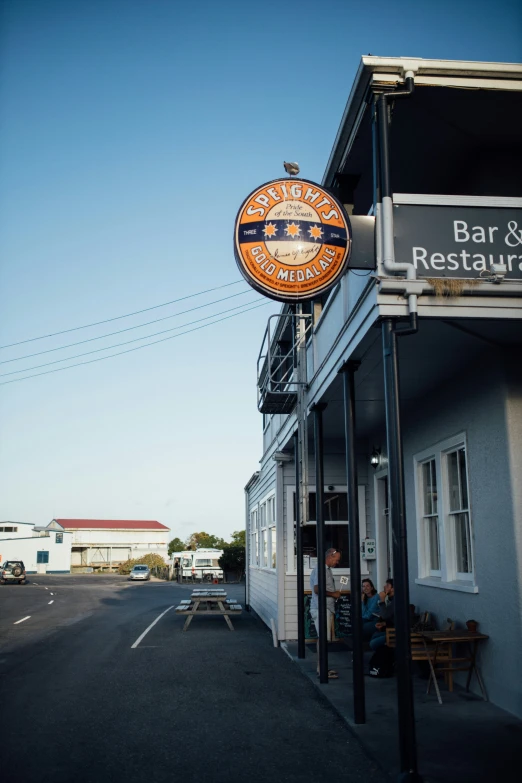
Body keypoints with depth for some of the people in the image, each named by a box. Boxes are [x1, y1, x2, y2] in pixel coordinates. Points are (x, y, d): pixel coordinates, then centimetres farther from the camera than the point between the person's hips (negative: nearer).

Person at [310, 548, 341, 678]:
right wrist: (333, 594, -14)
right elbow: (317, 589, -24)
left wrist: (335, 594, 12)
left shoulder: (327, 569, 17)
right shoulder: (320, 570, -15)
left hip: (327, 609, 10)